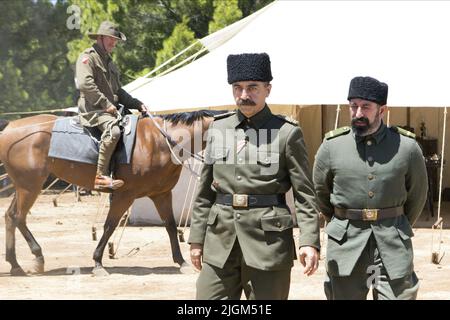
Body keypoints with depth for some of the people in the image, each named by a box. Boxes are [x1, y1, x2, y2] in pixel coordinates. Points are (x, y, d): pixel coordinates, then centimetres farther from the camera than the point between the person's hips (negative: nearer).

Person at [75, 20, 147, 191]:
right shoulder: (88, 57, -2)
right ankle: (101, 176, -38)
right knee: (113, 130, -36)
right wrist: (105, 104, -20)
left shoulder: (109, 62, 27)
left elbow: (119, 92, 30)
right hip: (93, 110, -9)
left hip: (111, 109, 9)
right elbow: (85, 84, -18)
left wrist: (137, 104, 13)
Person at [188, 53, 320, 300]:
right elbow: (205, 190, 15)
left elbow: (305, 193, -4)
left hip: (269, 241, -4)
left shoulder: (287, 133, -1)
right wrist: (197, 238, 11)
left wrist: (310, 241, -14)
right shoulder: (218, 128, 11)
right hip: (221, 239, 4)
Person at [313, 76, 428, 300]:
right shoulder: (331, 147, -2)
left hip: (393, 247, -1)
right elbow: (320, 193, 14)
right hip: (346, 245, 1)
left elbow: (417, 196, 12)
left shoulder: (407, 147, -4)